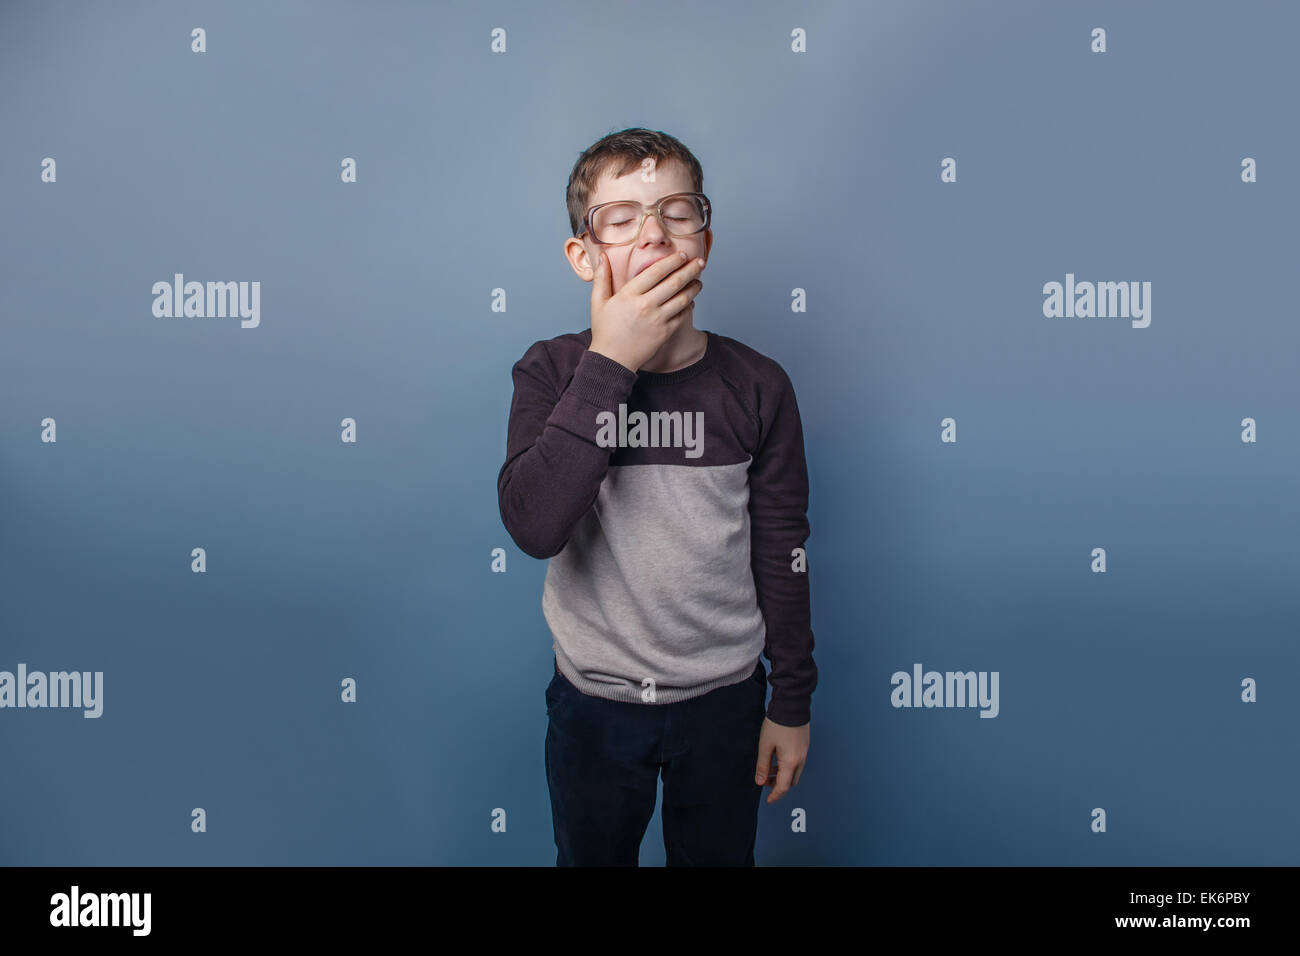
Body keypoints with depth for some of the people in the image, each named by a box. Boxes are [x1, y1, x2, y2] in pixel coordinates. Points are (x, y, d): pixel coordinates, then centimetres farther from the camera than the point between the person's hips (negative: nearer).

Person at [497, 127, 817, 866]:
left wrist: (793, 704, 2)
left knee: (718, 857, 20)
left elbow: (782, 555, -3)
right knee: (592, 856, 22)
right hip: (592, 701, 0)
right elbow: (534, 527, -27)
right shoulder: (552, 372, -11)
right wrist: (610, 362, -29)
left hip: (722, 698, 0)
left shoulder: (757, 386, -10)